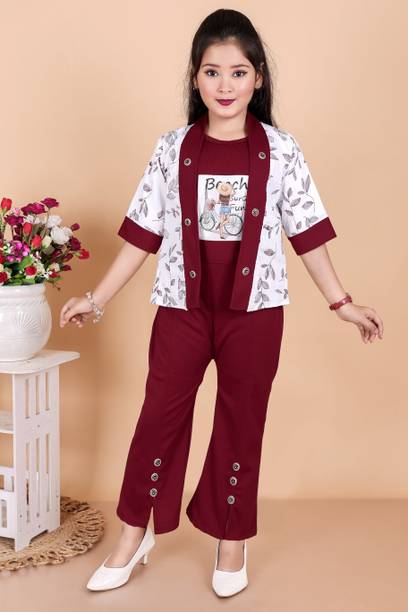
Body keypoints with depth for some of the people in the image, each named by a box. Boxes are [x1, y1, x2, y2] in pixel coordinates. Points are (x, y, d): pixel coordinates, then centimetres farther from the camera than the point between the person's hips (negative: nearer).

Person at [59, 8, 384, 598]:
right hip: (182, 306, 1)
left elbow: (307, 233, 3)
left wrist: (343, 302, 4)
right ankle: (134, 534, 26)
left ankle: (232, 540, 28)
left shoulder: (280, 149, -1)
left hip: (255, 309, 0)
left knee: (241, 424, 10)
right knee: (160, 417, 8)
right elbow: (143, 234, 3)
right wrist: (97, 299, 3)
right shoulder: (172, 149, 0)